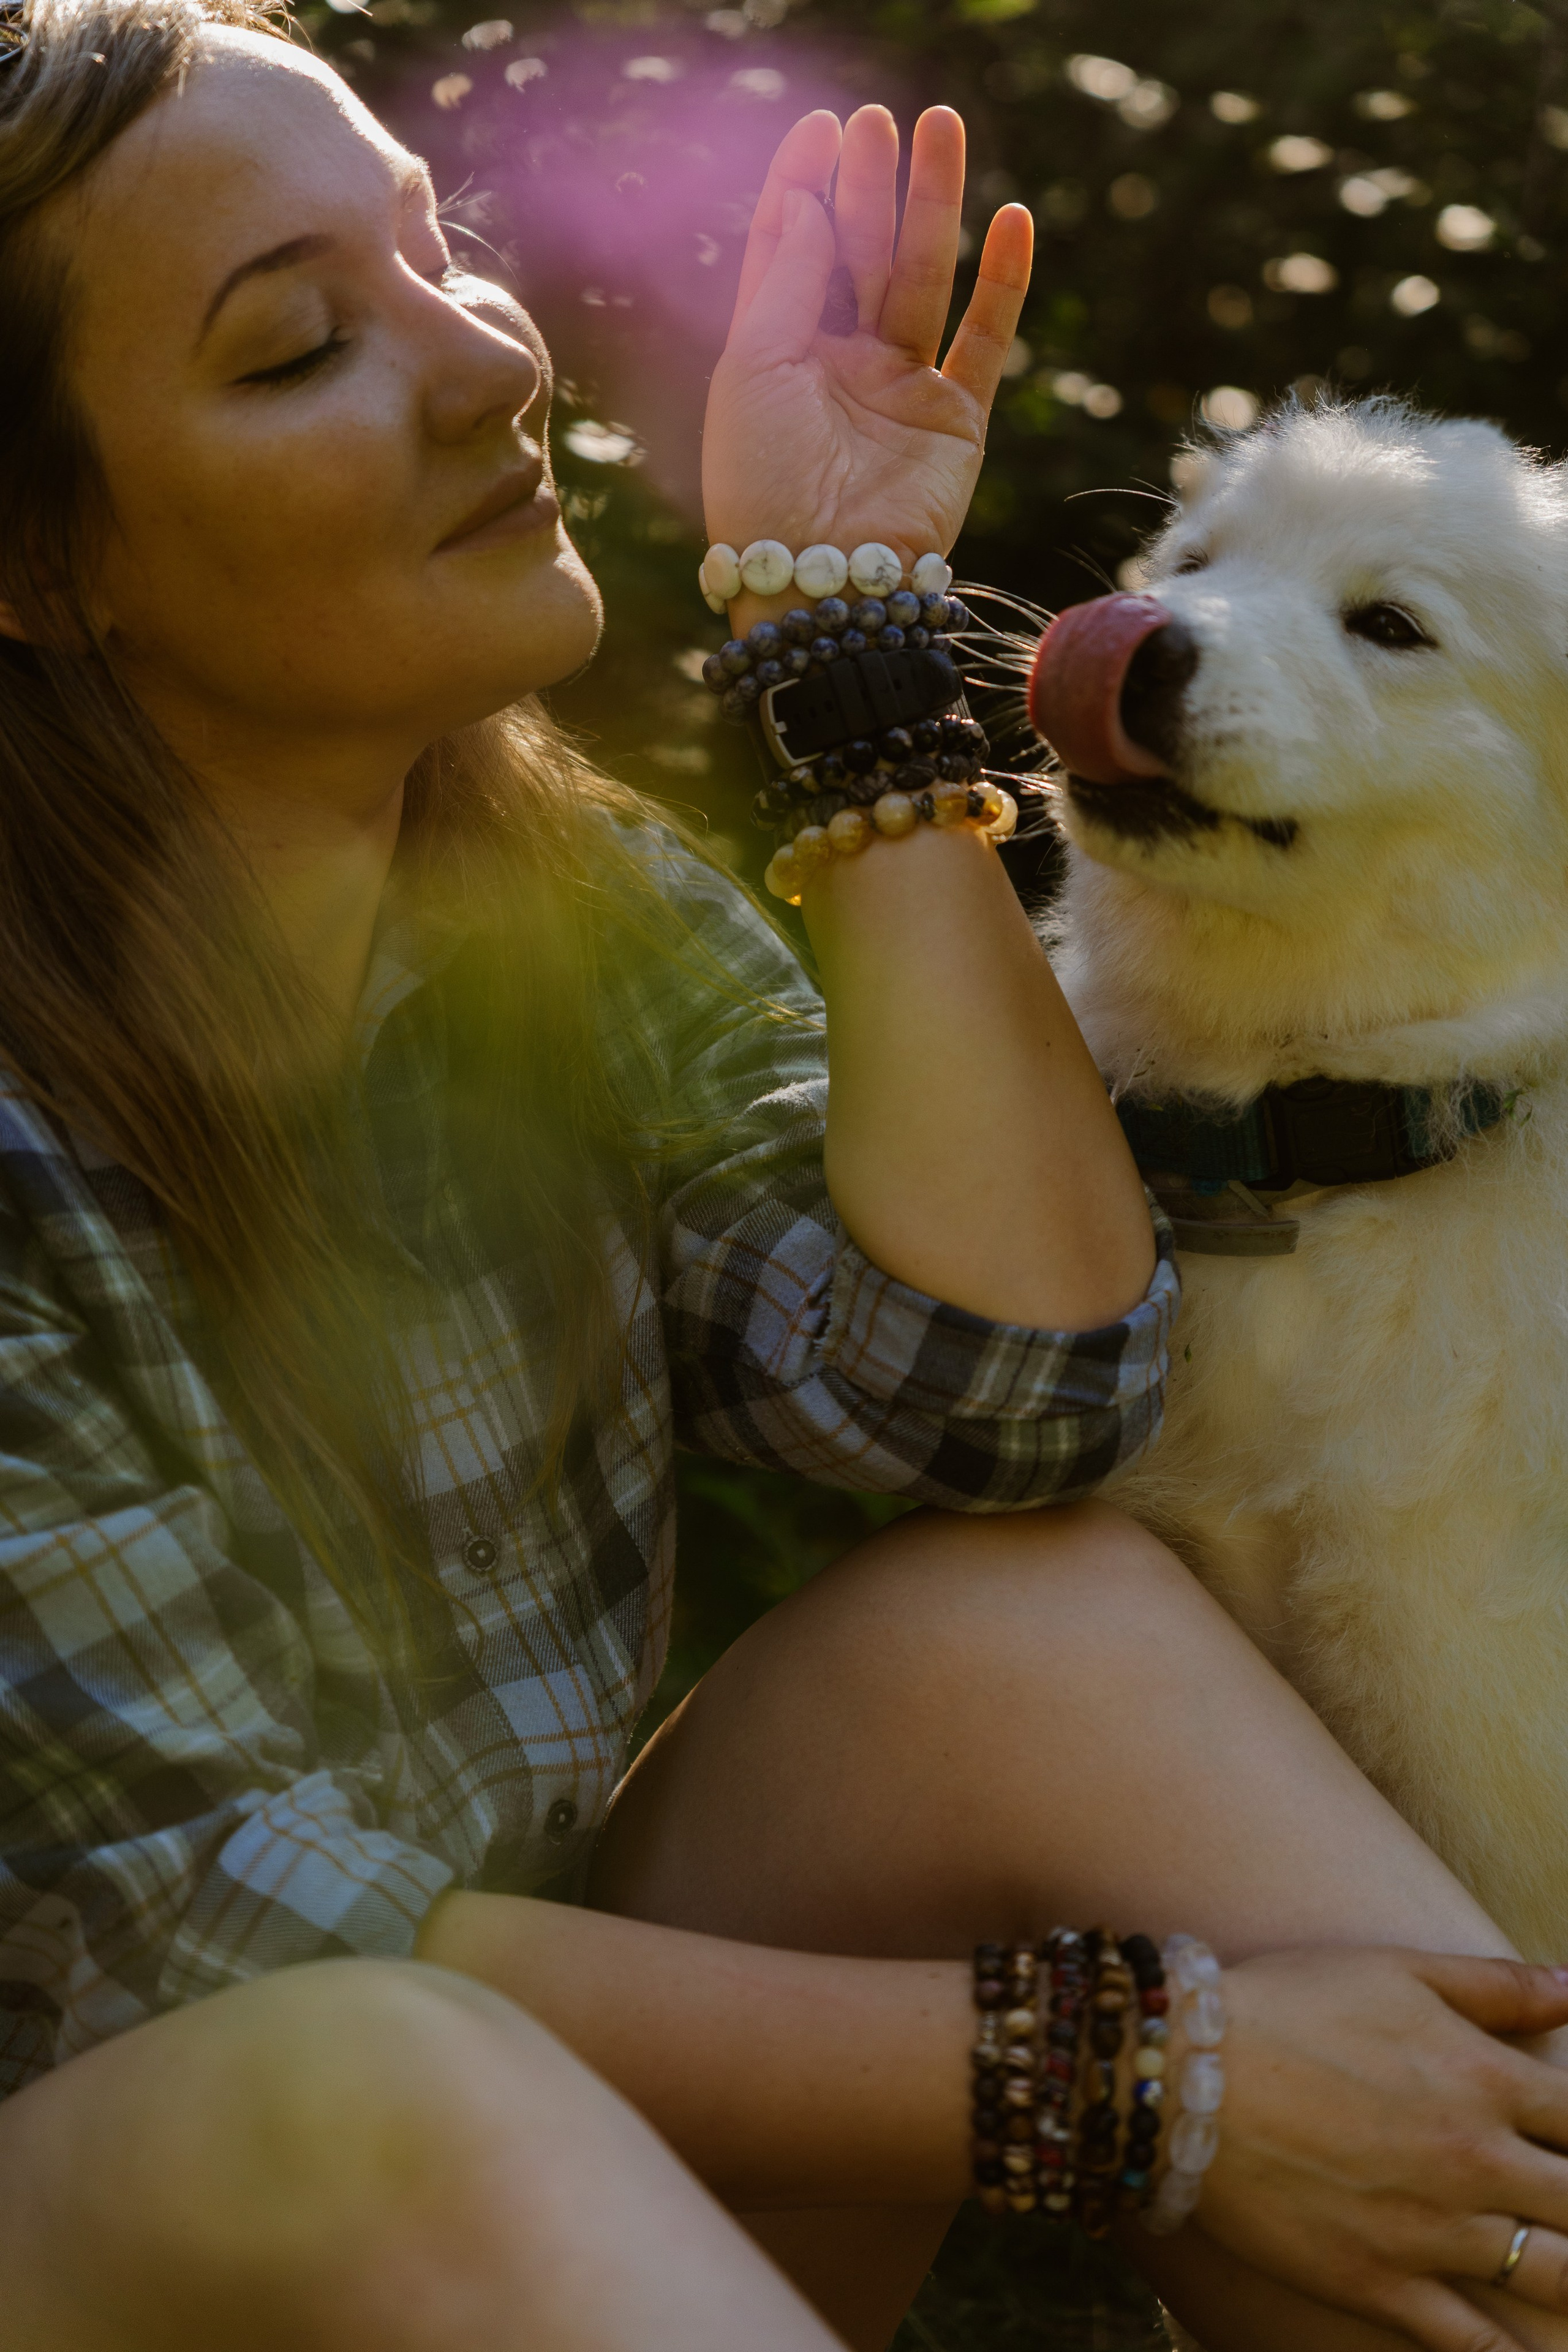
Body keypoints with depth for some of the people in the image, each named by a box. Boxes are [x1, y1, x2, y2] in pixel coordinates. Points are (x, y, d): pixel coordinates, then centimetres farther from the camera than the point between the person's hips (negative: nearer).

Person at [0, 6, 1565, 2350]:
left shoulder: (573, 910, -1)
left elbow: (1009, 1400, -15)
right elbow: (227, 1938, -21)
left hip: (546, 2153, 5)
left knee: (1031, 1630, -21)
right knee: (367, 2104, -37)